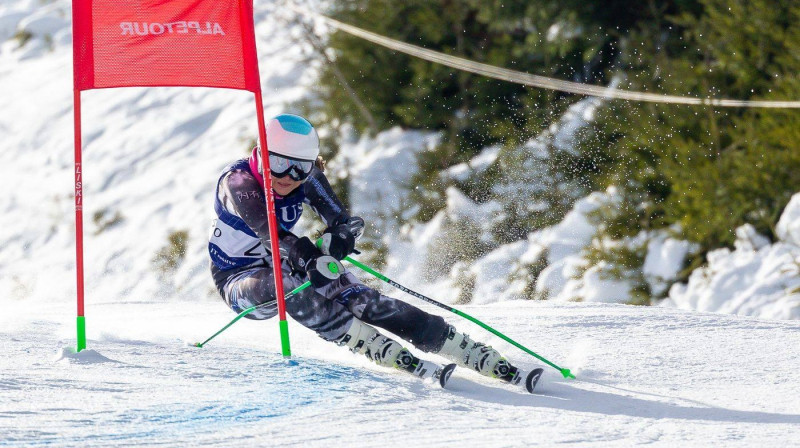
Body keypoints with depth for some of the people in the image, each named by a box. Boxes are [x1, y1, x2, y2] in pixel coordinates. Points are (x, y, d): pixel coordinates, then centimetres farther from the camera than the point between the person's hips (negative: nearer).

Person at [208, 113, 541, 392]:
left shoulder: (306, 177, -10)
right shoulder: (238, 181, -25)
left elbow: (343, 222, -21)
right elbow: (267, 230, -42)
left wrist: (342, 235, -46)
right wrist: (307, 259, -59)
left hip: (284, 267, 4)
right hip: (240, 281, -4)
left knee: (364, 301, -18)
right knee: (290, 286, -38)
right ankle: (400, 359, -41)